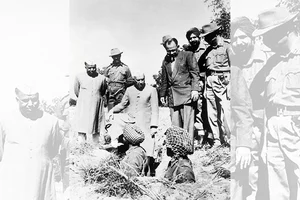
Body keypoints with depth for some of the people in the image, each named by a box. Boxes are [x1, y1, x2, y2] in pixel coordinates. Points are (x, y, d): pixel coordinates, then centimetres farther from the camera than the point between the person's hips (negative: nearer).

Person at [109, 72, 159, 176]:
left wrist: (154, 126, -6)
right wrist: (112, 110, 5)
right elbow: (122, 104, 23)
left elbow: (155, 110, 1)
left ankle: (152, 172, 6)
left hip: (145, 125, -3)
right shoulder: (129, 90, 12)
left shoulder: (151, 90, 4)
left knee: (147, 149, -9)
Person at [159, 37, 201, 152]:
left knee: (187, 122, -7)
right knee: (175, 124, 1)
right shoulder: (166, 60, 18)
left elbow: (195, 73, -2)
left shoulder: (187, 55, 3)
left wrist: (195, 89, -12)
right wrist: (162, 94, 22)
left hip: (186, 94, -4)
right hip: (172, 96, 5)